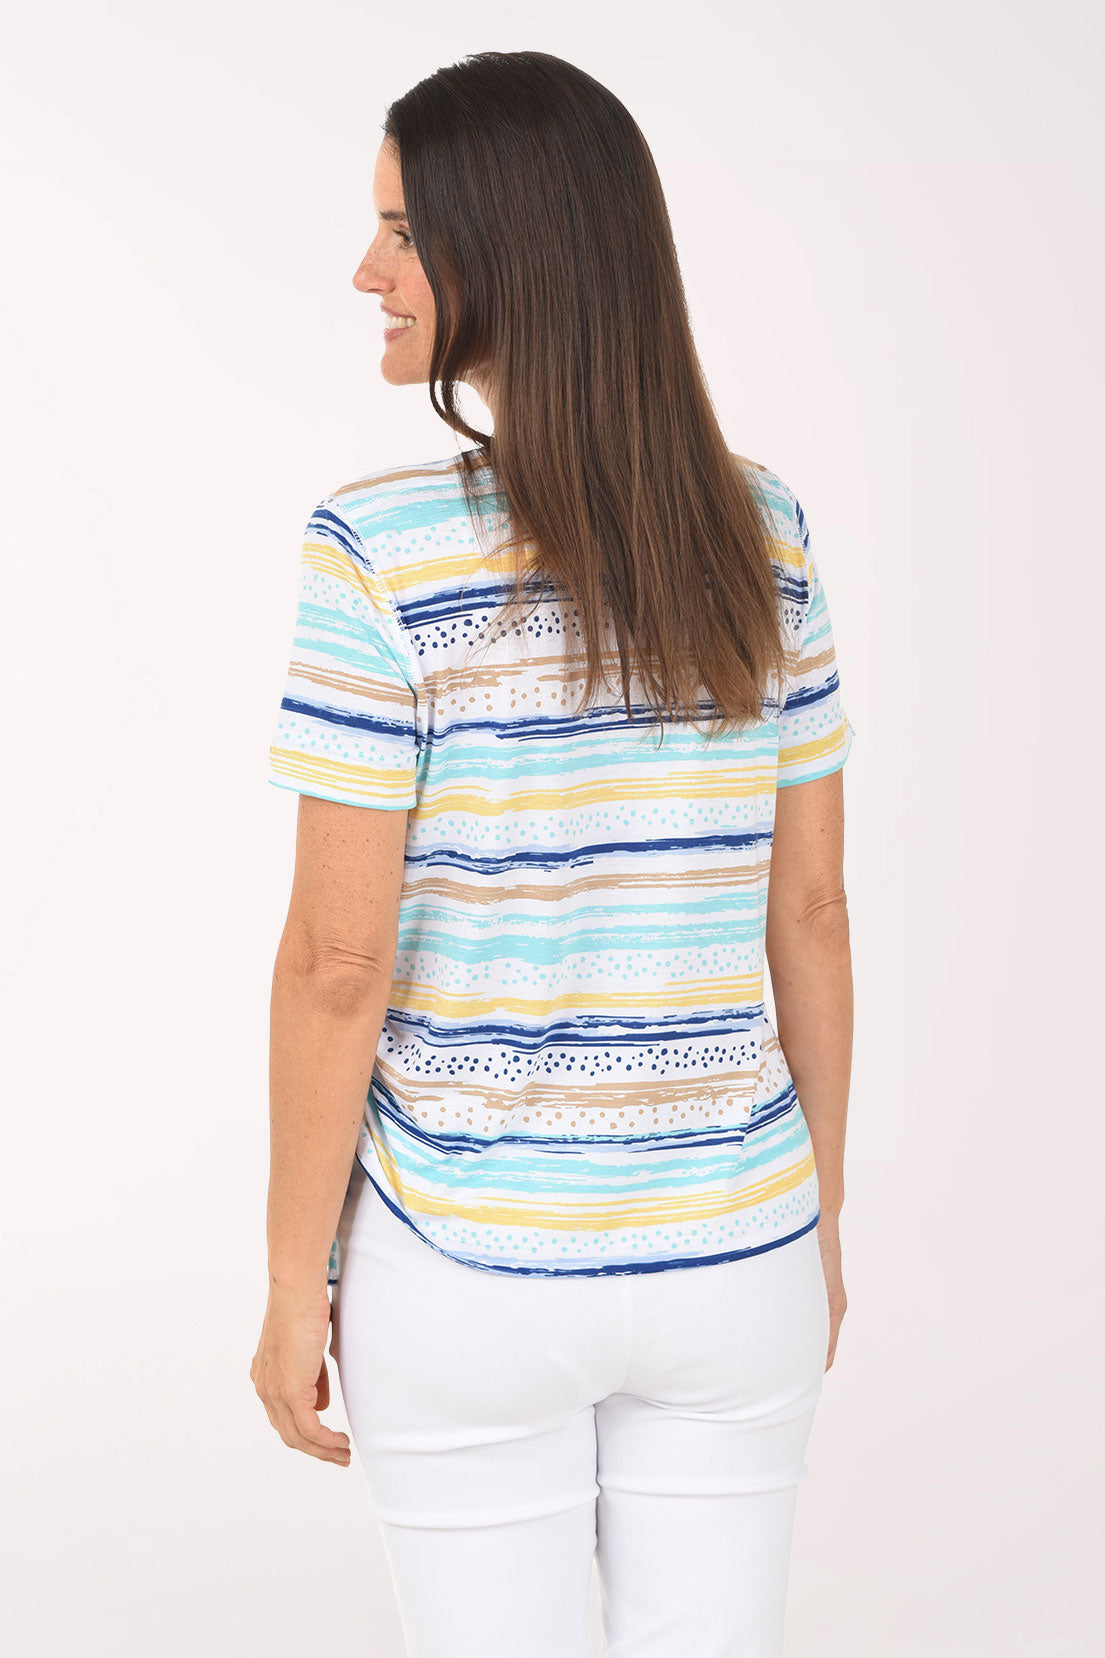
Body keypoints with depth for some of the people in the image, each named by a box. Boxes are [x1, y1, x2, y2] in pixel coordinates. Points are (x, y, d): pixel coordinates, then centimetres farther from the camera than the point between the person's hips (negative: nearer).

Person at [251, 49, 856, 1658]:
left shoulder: (382, 543, -17)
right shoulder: (760, 528, -2)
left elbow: (339, 959, -16)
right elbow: (812, 912, 2)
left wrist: (294, 1285, -4)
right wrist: (822, 1218, 14)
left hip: (472, 1267, -4)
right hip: (730, 1252, 4)